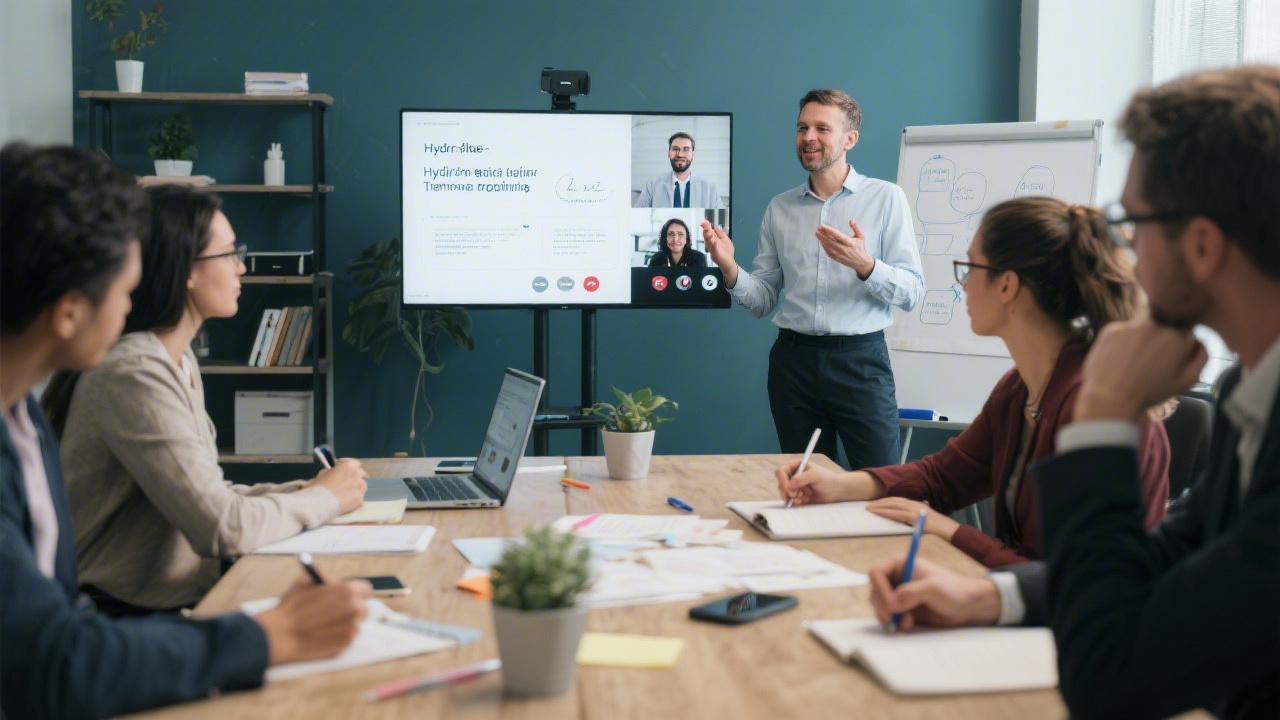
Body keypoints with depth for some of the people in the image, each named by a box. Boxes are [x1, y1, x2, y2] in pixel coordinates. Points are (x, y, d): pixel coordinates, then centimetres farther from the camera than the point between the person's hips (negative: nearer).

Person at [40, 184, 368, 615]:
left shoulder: (180, 363, 11)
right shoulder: (133, 376, -20)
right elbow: (222, 528, -23)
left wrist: (301, 490, -1)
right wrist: (325, 498, -8)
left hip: (189, 595, 9)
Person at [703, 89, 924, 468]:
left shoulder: (886, 199, 2)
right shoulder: (780, 208, 12)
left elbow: (912, 291, -5)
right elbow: (763, 299, 10)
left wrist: (865, 265, -22)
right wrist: (729, 269, -8)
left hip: (859, 359, -3)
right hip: (794, 361, 3)